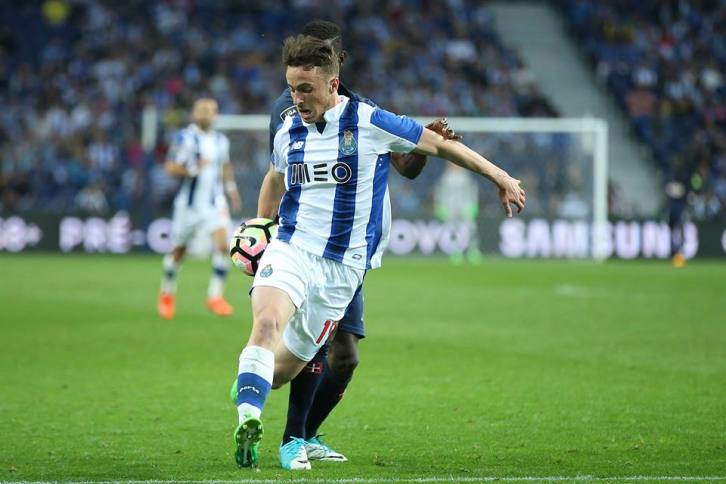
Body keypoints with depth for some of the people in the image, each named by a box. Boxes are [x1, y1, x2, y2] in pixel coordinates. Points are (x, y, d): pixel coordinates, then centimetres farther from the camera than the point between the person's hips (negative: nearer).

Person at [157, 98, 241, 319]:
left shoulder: (221, 141, 8)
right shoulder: (185, 138, -10)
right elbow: (170, 167, -13)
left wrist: (231, 188, 20)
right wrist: (193, 169, -26)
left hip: (215, 201, 4)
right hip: (189, 202, -3)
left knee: (222, 244, -16)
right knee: (179, 249, 8)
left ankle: (215, 295, -9)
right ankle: (167, 293, 32)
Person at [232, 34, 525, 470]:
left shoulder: (369, 123, -6)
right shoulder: (288, 134, 7)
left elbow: (439, 145, 4)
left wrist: (501, 178, 7)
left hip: (343, 267, -2)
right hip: (290, 250, 2)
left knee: (283, 370, -3)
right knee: (267, 322, -30)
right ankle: (248, 422, -32)